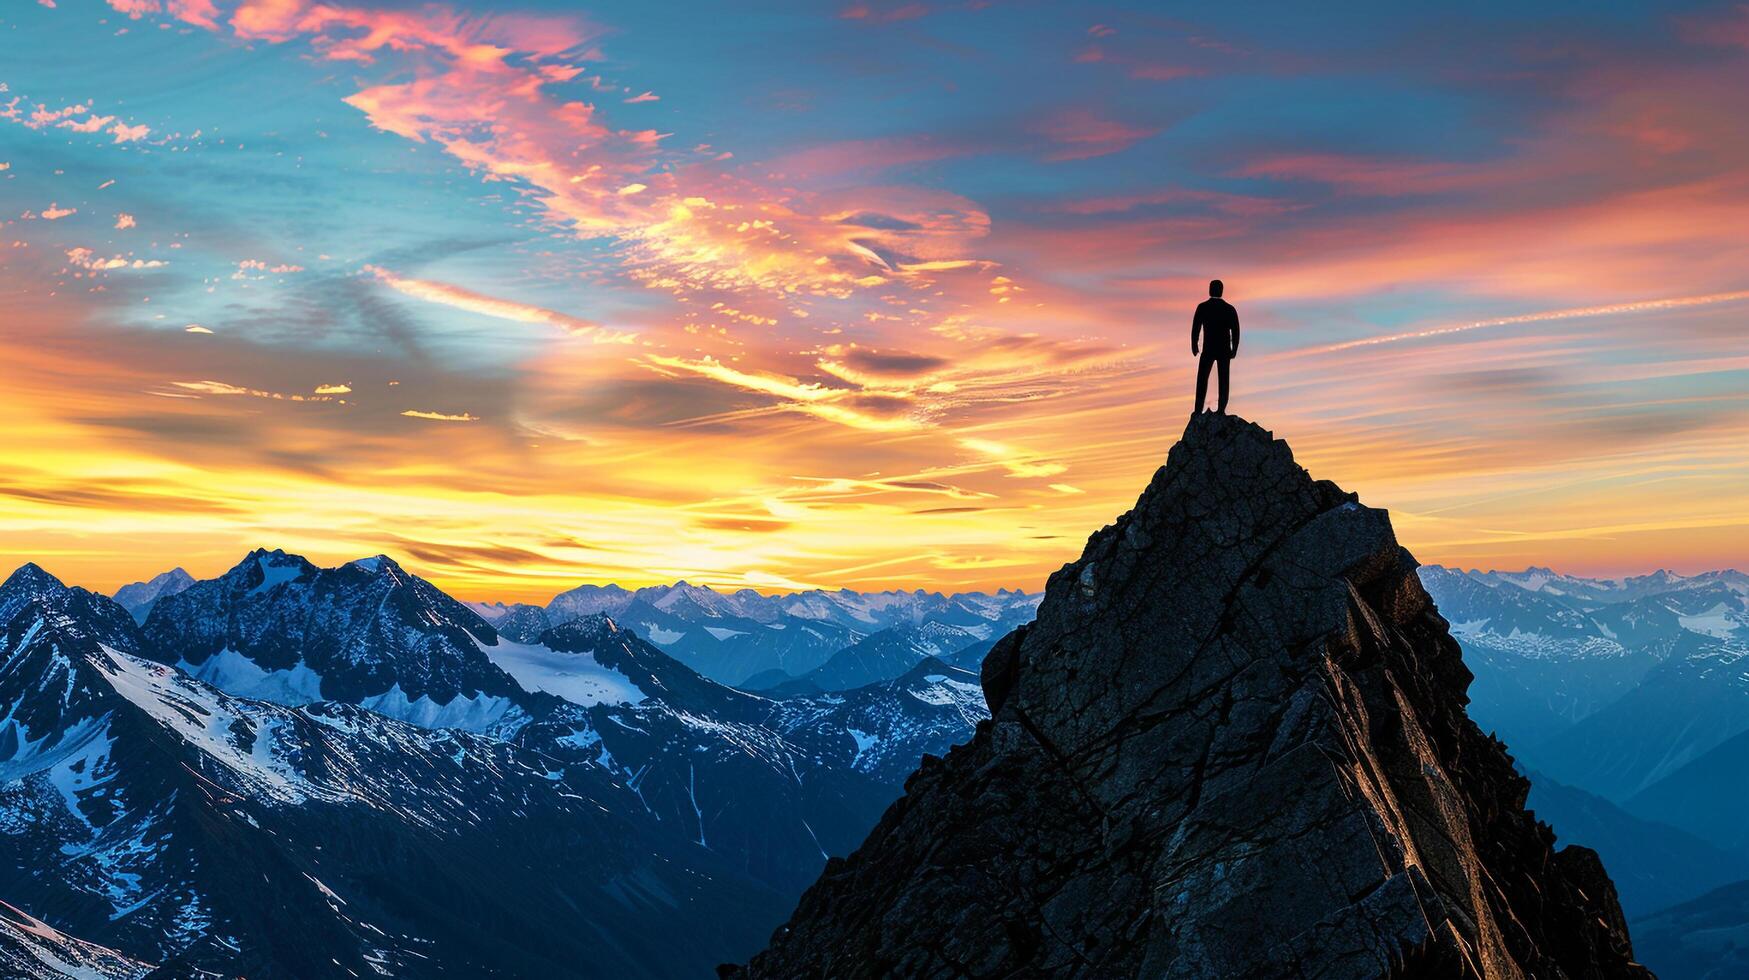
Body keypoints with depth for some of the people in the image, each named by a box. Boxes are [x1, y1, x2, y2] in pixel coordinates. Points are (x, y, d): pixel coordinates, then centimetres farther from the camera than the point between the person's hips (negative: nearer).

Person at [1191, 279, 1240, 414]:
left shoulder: (1202, 307, -7)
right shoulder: (1230, 309, -2)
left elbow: (1195, 328, -6)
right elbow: (1235, 331, -1)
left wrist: (1194, 345, 7)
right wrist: (1234, 349, 10)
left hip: (1208, 349, -2)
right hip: (1225, 350, 2)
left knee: (1202, 379, 5)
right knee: (1223, 380, 6)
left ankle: (1198, 410, -2)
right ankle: (1221, 409, 1)